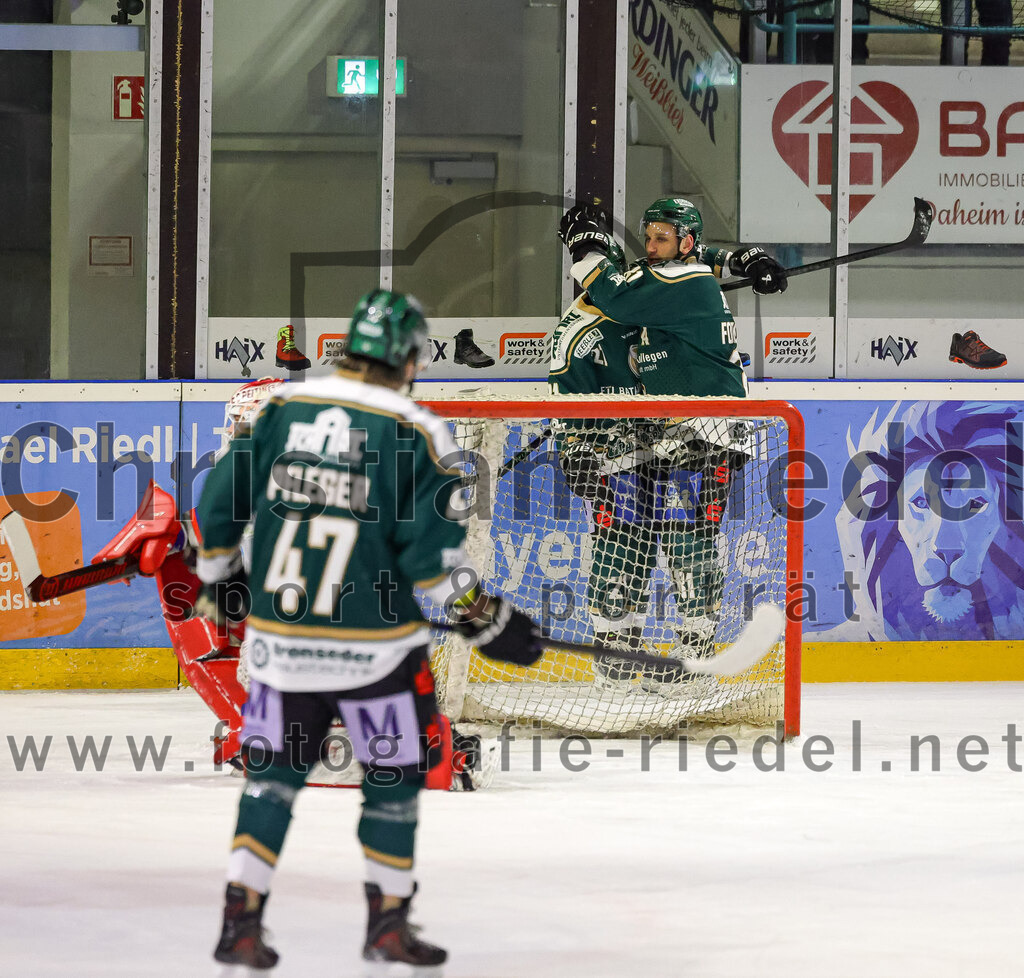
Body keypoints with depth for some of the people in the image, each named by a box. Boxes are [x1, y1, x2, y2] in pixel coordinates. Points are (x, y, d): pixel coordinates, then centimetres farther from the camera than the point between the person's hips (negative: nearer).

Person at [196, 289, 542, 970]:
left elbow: (220, 503, 6)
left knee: (273, 772, 16)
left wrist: (218, 584, 22)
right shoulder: (416, 432, -10)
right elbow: (430, 552, -15)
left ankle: (241, 920, 9)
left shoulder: (281, 409, 1)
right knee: (393, 776, 14)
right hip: (374, 645, -4)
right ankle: (388, 925, 17)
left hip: (281, 636, 4)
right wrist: (489, 621, -5)